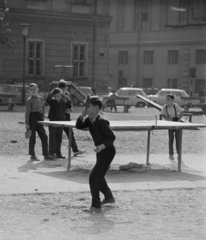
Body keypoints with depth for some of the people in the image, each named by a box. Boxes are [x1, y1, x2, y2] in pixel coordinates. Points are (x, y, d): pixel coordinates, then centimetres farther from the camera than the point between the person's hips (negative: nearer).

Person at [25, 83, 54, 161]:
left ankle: (46, 155, 7)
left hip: (39, 118, 6)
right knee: (32, 137, -1)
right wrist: (27, 123, -11)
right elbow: (27, 112, -7)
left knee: (44, 137, 3)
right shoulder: (29, 100, -4)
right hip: (32, 117, -6)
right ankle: (32, 155, 6)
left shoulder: (41, 98, 12)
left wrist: (43, 119, 13)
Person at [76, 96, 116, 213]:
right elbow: (79, 126, 2)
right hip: (101, 151, 10)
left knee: (94, 177, -13)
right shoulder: (90, 119, 1)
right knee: (99, 176, 25)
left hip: (107, 151, -10)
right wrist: (82, 115, -13)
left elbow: (112, 136, -26)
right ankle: (109, 197, 46)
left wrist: (103, 145, -41)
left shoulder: (101, 121, -25)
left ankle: (96, 206, -8)